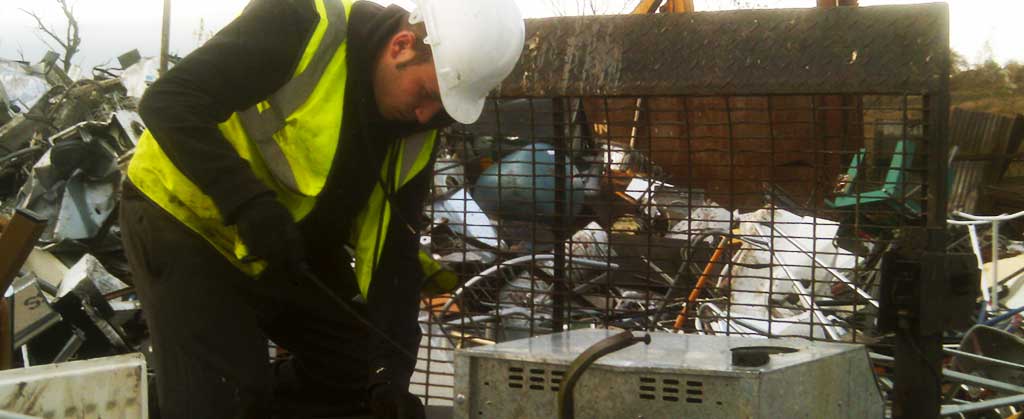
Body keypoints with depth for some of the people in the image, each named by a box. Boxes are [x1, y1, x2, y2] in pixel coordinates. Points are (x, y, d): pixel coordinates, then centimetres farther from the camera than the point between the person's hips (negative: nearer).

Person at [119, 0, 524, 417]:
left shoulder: (416, 132, -7)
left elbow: (394, 250, -5)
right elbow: (167, 102, -30)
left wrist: (391, 369, -14)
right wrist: (249, 203, -38)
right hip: (184, 217, -7)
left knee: (358, 369, 9)